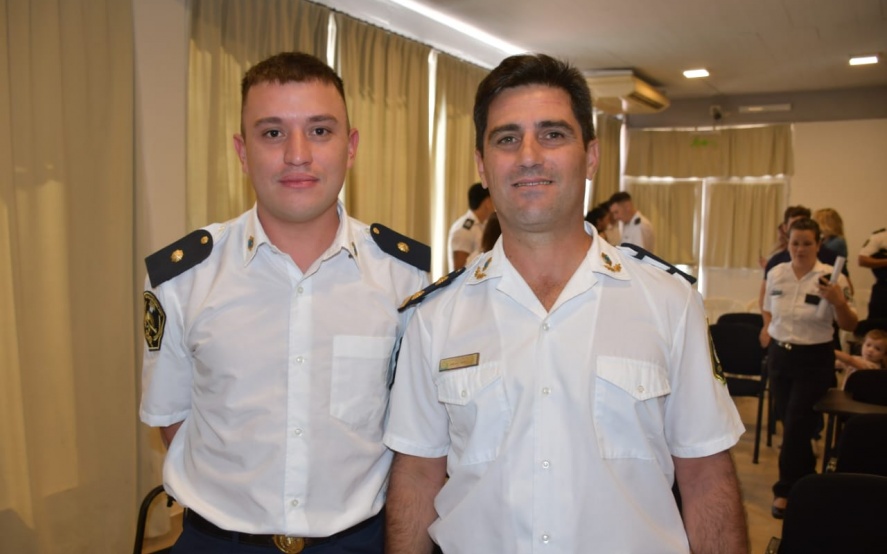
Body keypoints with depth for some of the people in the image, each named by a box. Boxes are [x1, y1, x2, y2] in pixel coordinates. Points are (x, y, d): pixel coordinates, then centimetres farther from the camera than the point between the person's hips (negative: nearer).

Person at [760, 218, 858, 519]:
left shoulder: (831, 278, -13)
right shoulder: (776, 274, 1)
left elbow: (850, 326, -12)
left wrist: (839, 302, -30)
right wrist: (768, 329, 3)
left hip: (814, 359, -4)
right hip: (779, 355, 5)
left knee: (797, 426, -4)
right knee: (789, 423, 13)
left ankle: (786, 489, 12)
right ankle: (806, 478, 35)